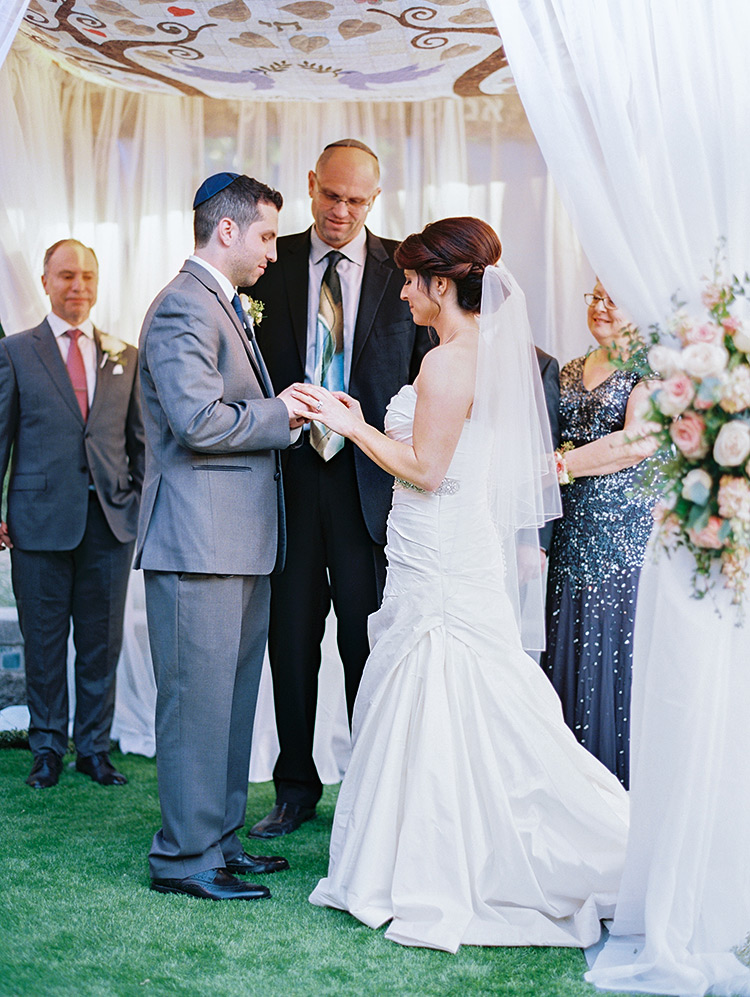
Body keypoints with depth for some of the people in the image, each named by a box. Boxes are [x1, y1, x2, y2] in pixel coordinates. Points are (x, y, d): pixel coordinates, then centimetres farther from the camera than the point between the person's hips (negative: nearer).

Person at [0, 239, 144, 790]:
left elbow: (140, 440, 13)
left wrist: (146, 507, 7)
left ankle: (95, 748, 20)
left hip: (112, 518, 2)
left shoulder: (125, 356, 11)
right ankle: (47, 749, 21)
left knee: (102, 642, 7)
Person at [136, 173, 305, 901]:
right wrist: (280, 415, -10)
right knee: (198, 699, -3)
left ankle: (218, 838, 25)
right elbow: (200, 421, -23)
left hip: (237, 540, 10)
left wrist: (279, 412, 9)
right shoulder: (184, 307, -13)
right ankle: (184, 858, 7)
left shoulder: (224, 308, 20)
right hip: (199, 540, -10)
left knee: (230, 697, 15)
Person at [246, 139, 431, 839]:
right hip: (288, 477, 2)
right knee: (290, 641, 9)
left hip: (372, 481, -2)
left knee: (369, 643, 5)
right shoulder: (272, 264, 7)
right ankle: (296, 789, 24)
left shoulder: (406, 268, 4)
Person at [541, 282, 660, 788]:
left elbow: (640, 441, -18)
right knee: (570, 652, 7)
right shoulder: (571, 372, 16)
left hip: (628, 535, -6)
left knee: (619, 653, -3)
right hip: (575, 534, 6)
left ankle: (626, 783, 10)